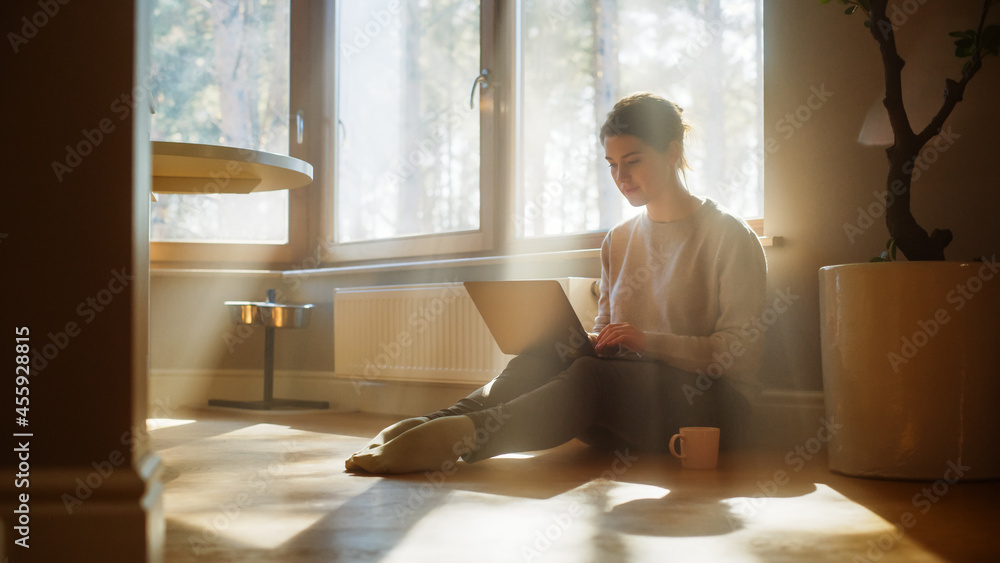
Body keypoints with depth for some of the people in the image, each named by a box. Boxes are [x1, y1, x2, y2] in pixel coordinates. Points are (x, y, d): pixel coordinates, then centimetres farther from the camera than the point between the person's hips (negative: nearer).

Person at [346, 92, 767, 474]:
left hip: (707, 399, -5)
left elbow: (743, 349, -8)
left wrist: (650, 341, -20)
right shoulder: (618, 241, 19)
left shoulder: (729, 237, -1)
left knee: (591, 377, -35)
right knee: (542, 361, -25)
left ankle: (461, 434, -51)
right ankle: (435, 423, -44)